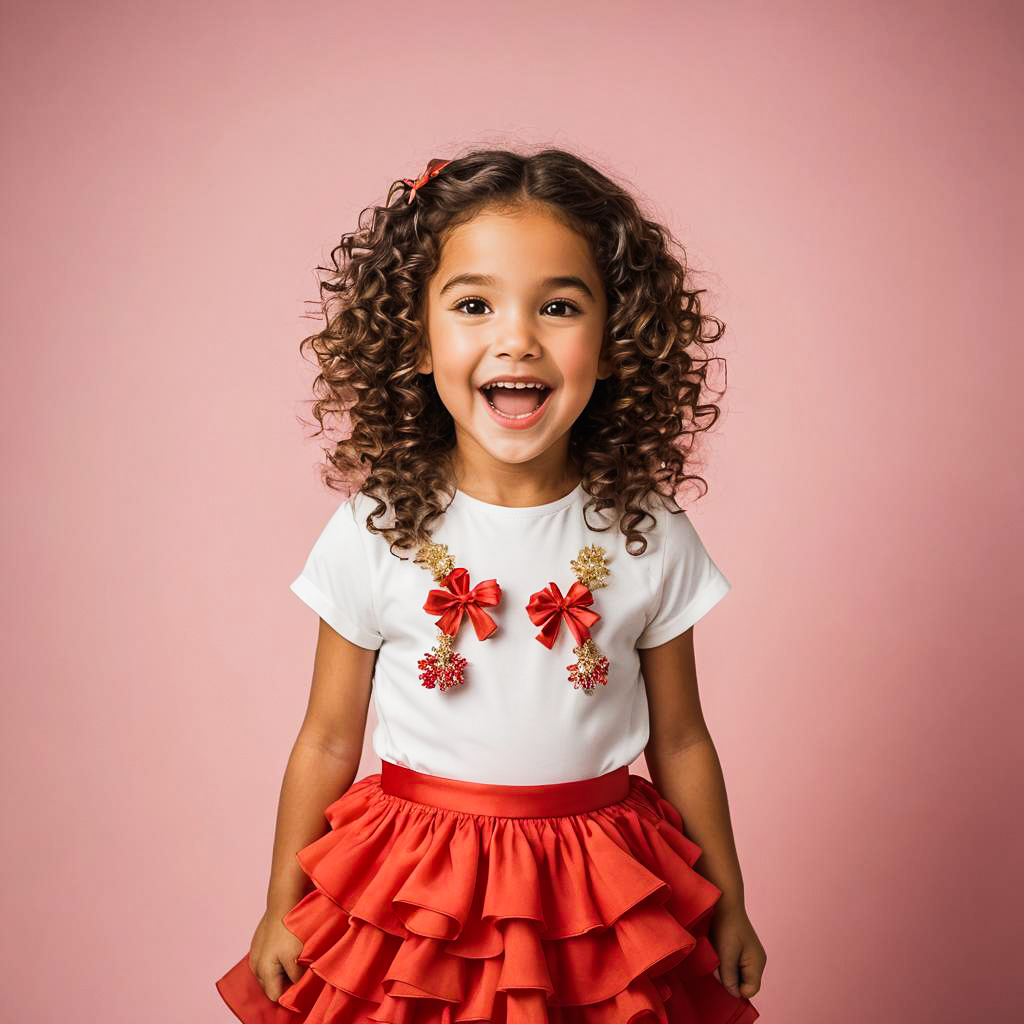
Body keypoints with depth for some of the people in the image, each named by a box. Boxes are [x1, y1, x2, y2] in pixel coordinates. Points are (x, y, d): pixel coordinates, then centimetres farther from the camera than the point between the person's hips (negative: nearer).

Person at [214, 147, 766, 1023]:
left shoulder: (649, 541, -9)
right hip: (417, 891, 0)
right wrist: (283, 911, 7)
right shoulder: (374, 534, -11)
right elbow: (328, 743, -1)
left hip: (599, 902, 1)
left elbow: (680, 743, 2)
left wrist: (728, 907, 11)